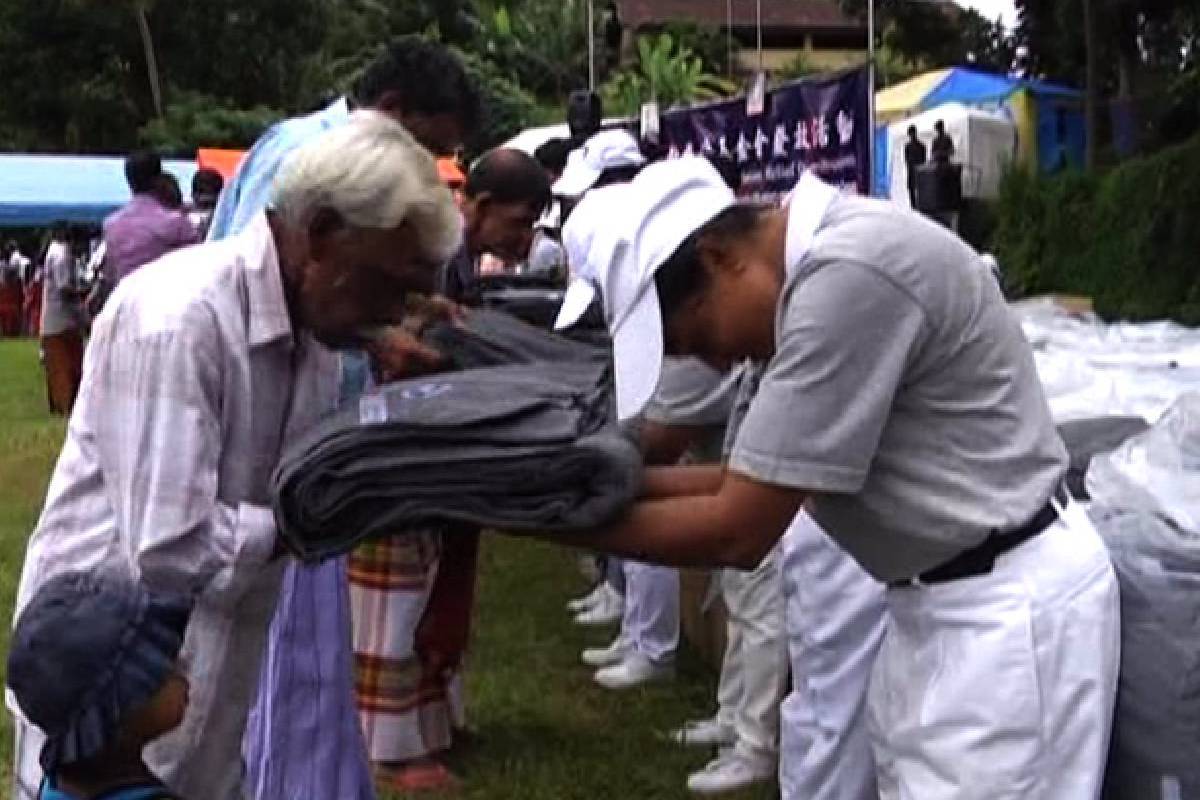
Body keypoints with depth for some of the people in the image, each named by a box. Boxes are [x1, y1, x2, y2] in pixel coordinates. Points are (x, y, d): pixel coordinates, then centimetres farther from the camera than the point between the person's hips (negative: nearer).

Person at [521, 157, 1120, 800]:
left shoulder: (848, 276, -25)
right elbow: (771, 479, 10)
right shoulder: (830, 254, 6)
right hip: (952, 596, 10)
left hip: (1005, 610, -10)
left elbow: (737, 533, -21)